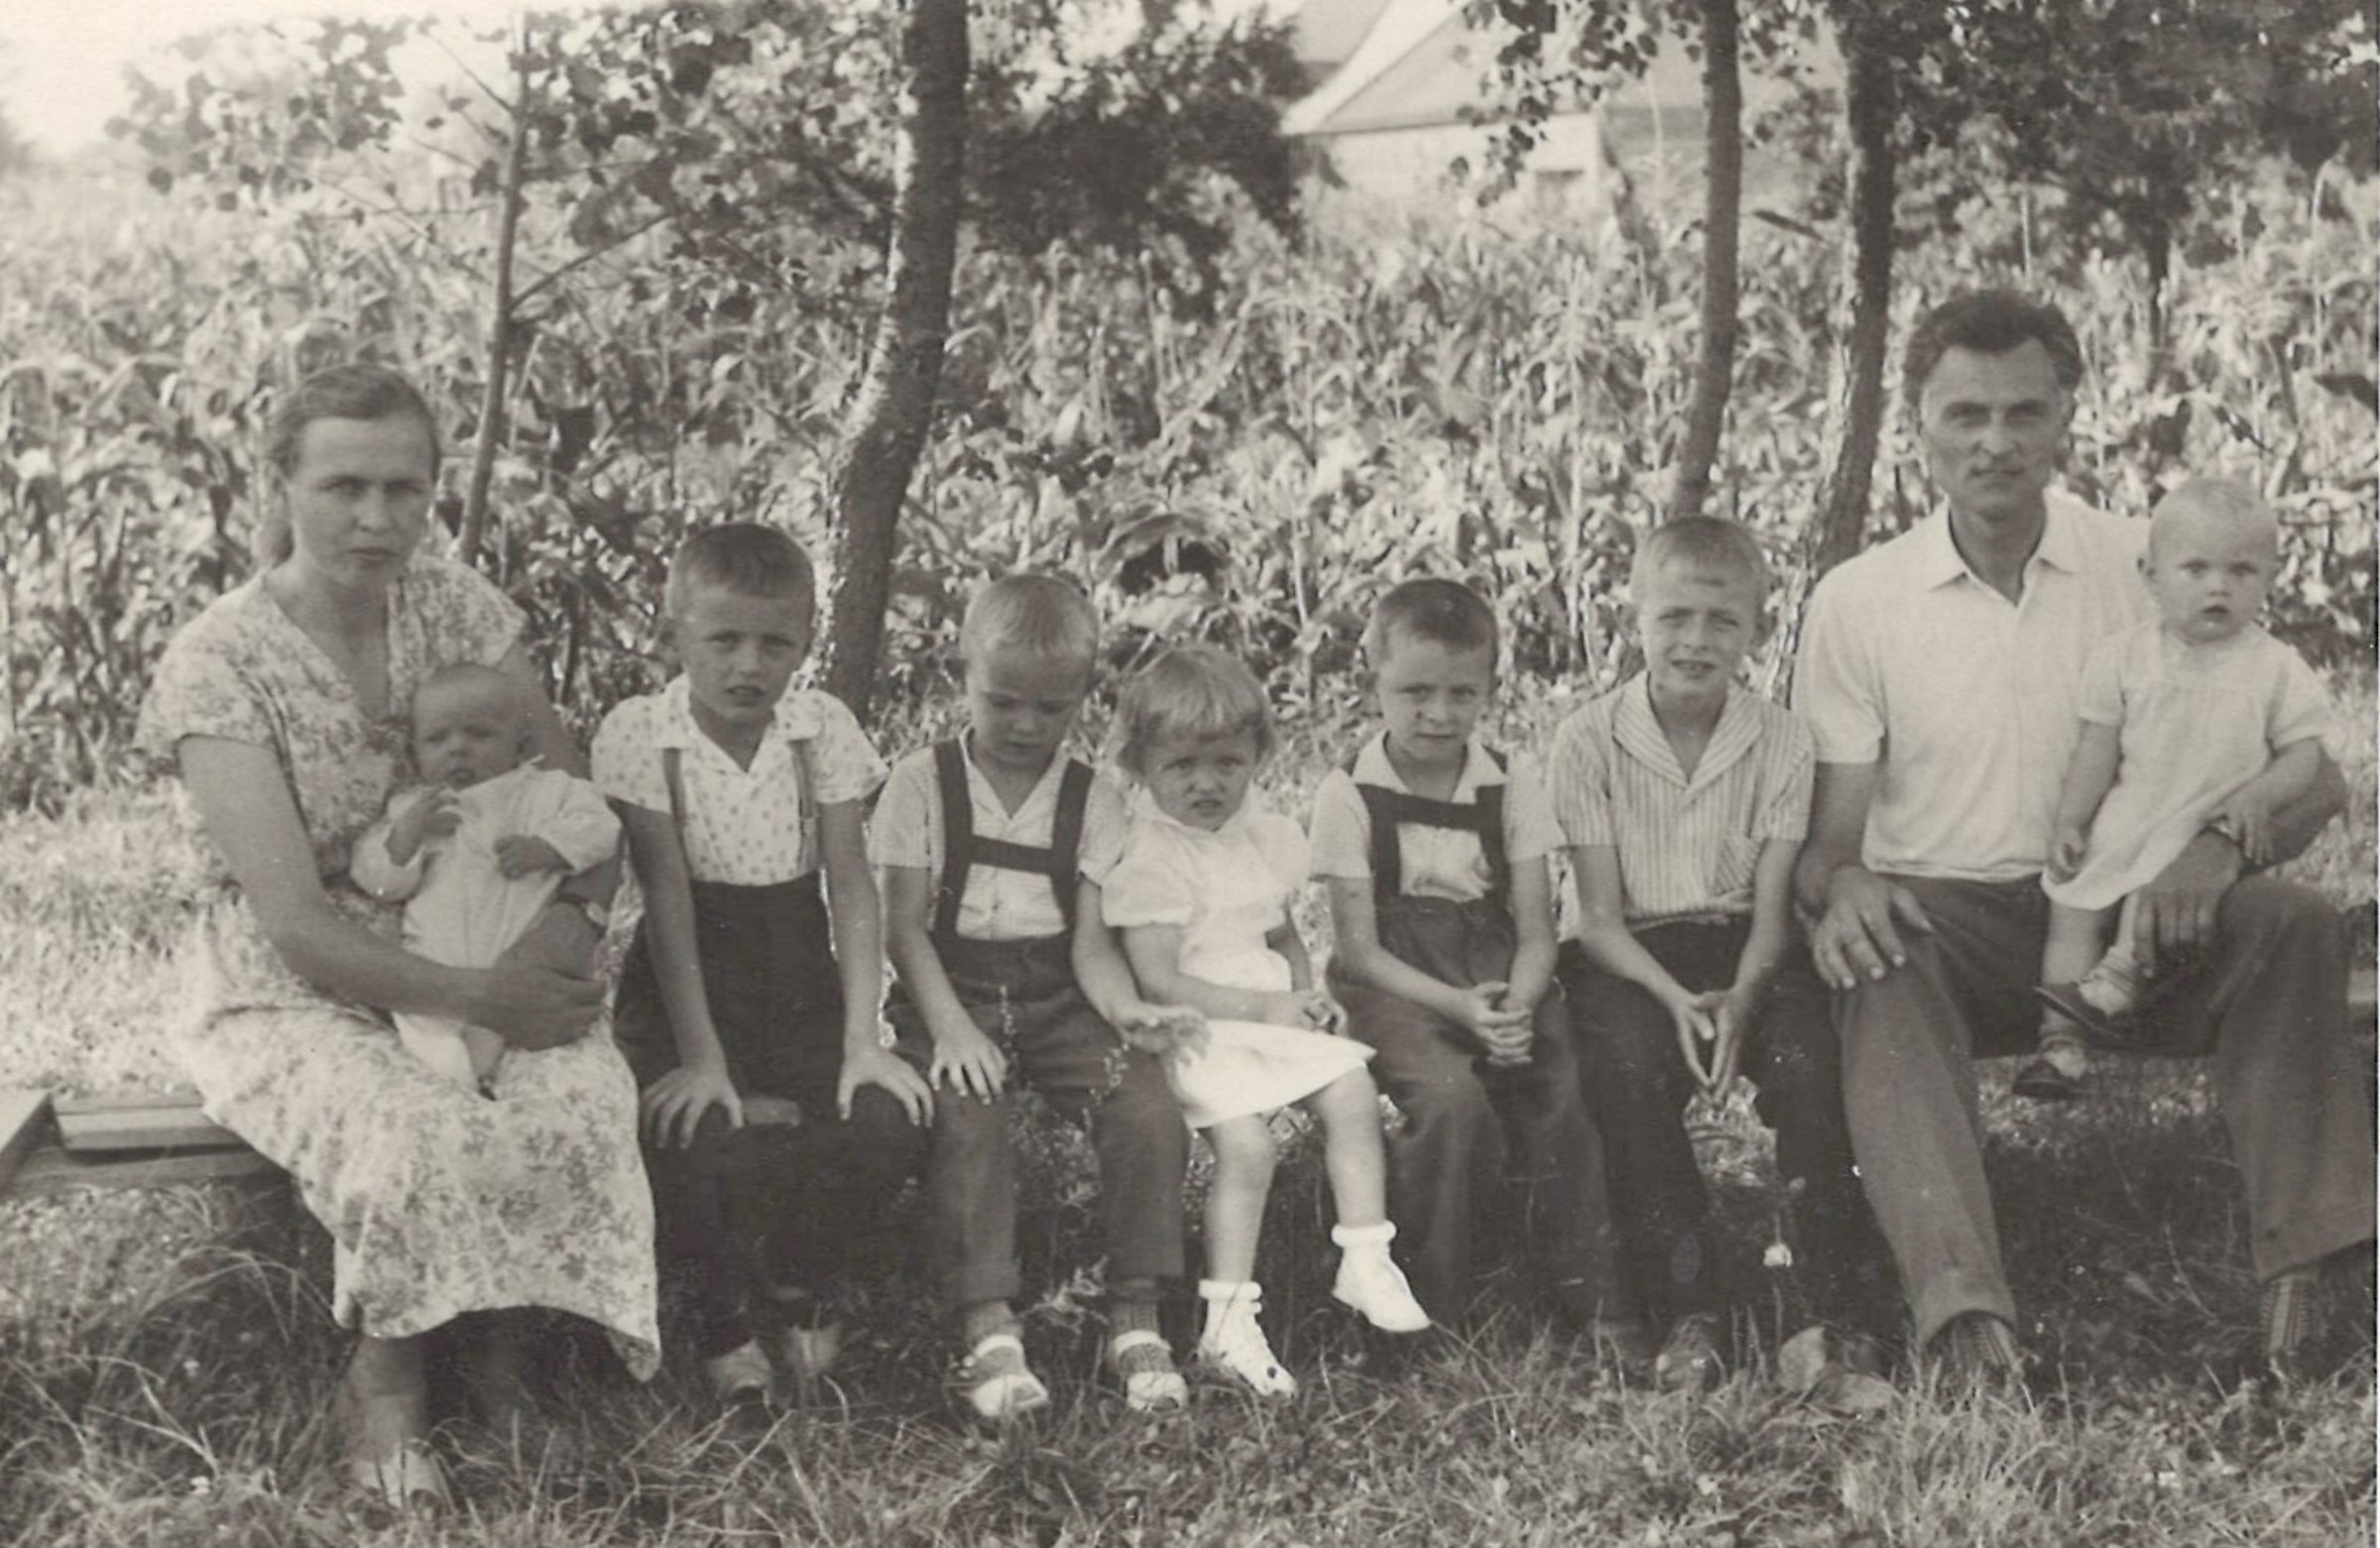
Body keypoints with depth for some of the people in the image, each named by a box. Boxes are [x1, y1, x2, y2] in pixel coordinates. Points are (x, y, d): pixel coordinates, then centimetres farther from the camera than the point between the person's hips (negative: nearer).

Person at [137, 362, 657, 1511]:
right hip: (287, 993, -4)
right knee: (417, 1137, -34)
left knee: (583, 1103, -28)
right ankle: (385, 1375, -6)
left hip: (473, 961, 4)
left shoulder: (457, 607, 0)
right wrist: (476, 1001, -28)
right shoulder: (219, 662, -14)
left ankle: (497, 1328, -3)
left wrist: (567, 915, -18)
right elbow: (295, 924, -20)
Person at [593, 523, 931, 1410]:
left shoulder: (824, 729, -2)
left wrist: (862, 1041, -13)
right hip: (684, 986, -3)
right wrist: (700, 1055, -21)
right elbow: (667, 898, -15)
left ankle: (798, 1286, 9)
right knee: (695, 1140, -30)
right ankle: (721, 1313, 3)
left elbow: (851, 884, -4)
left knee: (891, 1124, -21)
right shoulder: (639, 734, -10)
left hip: (801, 984, 3)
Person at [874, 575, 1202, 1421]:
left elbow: (1091, 938, 2)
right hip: (954, 991, -2)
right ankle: (988, 1328, -31)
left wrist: (1127, 1010, -19)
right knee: (968, 1119, -32)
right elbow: (905, 924, -2)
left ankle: (1135, 1317, -13)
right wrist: (950, 1026, -17)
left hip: (1056, 995, 2)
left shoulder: (1093, 799, 8)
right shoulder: (923, 781, 3)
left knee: (1150, 1112, -23)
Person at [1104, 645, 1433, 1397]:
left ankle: (1366, 1259, 1)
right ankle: (1229, 1317, -16)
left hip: (1275, 1015, 7)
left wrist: (1309, 996, 5)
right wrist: (1266, 1006, -17)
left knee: (1352, 1090, -10)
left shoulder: (1266, 839, 11)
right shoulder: (1150, 859, -12)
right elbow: (1160, 982, -17)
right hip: (1198, 1032, -7)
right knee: (1246, 1142, -23)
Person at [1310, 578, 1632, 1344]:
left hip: (1503, 975, 3)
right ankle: (1433, 1311, -14)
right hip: (1396, 986, -3)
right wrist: (1459, 1006, -20)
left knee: (1565, 1094, -23)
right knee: (1452, 1098, -30)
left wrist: (1516, 1006, -19)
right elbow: (1360, 949, -7)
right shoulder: (1350, 793, -4)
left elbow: (1536, 930, 2)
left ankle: (1590, 1299, -7)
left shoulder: (1512, 783, 5)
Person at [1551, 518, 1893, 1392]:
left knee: (1806, 1057, -29)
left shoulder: (1780, 740, 1)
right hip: (1632, 958, -1)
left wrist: (1740, 1000, -23)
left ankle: (1847, 1315, -22)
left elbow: (1772, 909, -3)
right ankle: (1687, 1314, -23)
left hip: (1745, 952, 1)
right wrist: (1675, 998, -23)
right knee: (1628, 1063, -33)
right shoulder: (1588, 742, -3)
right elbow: (1600, 918, -6)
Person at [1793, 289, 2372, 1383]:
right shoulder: (1855, 603, 3)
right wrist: (1841, 885, -23)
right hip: (1947, 915, -1)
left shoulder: (2150, 572, 4)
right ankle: (1961, 1302, -51)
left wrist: (2220, 841, -21)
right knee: (1882, 967, -35)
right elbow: (1828, 829, 3)